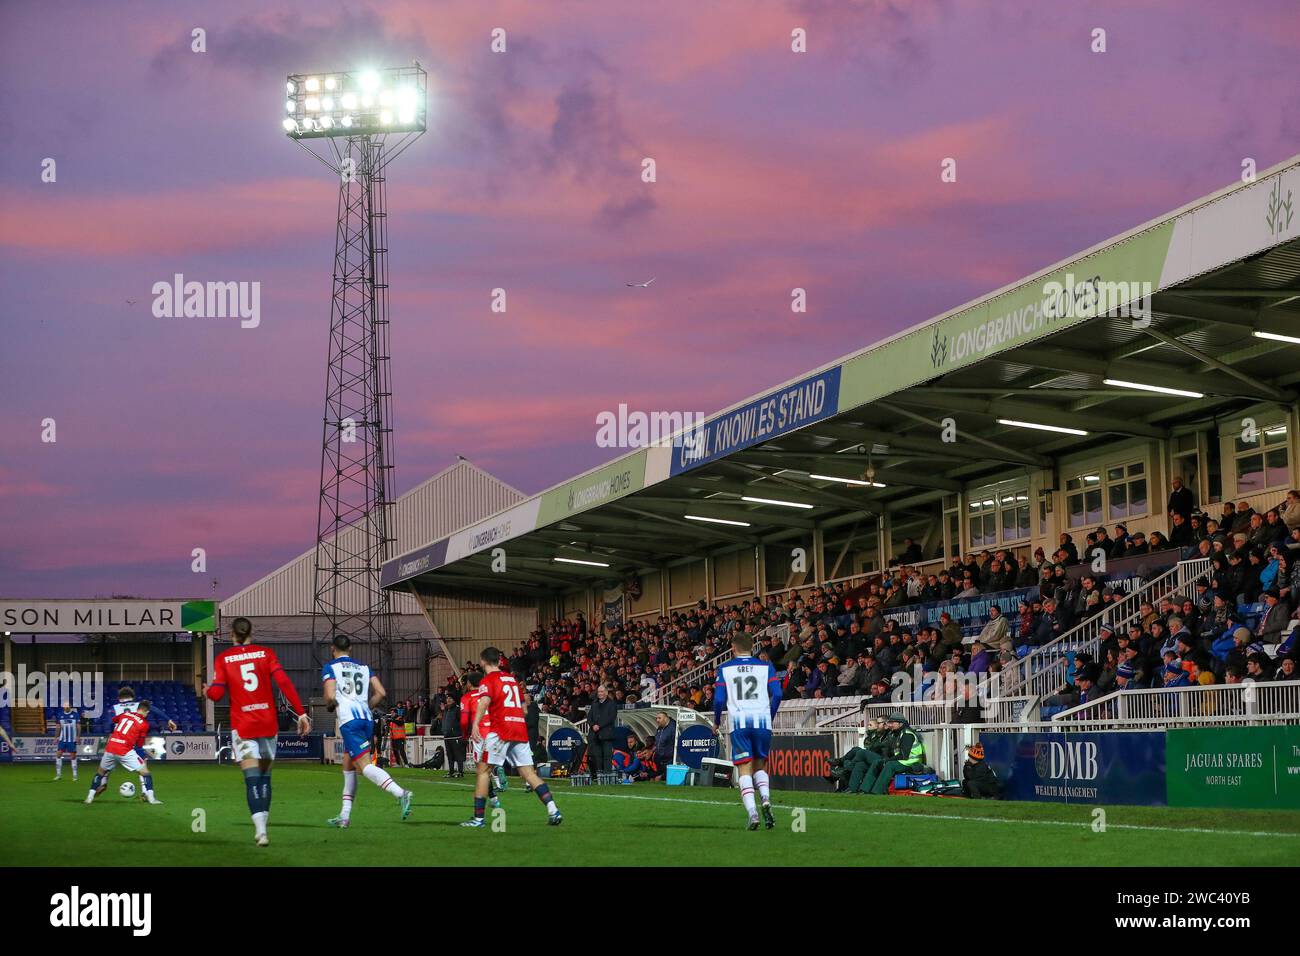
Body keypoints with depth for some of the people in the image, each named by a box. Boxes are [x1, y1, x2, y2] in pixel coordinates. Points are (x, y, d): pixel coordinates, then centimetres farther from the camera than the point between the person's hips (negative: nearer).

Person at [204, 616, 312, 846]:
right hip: (268, 723, 2)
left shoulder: (222, 658, 1)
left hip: (242, 726, -2)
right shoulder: (266, 653, 4)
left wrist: (206, 691, 20)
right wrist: (301, 713, -5)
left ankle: (260, 829, -21)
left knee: (252, 779, -7)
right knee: (265, 776, 15)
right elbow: (284, 682, -6)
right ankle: (262, 825, 17)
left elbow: (217, 693, -4)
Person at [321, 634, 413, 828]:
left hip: (348, 719, -7)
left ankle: (400, 793, -37)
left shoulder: (330, 668, 3)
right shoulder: (363, 667, 19)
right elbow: (381, 693, 10)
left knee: (365, 765, -16)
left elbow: (330, 697, -9)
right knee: (348, 766, 17)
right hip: (366, 719, 7)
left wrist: (329, 706, 13)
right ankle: (345, 816, 17)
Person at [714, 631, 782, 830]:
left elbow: (719, 699, 3)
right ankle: (766, 799, -11)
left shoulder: (724, 669, 9)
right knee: (760, 765, 16)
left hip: (738, 722, -1)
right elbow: (777, 695, 2)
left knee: (745, 769, 0)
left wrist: (717, 722, 19)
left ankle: (752, 813, -16)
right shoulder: (766, 667, 11)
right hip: (762, 720, 1)